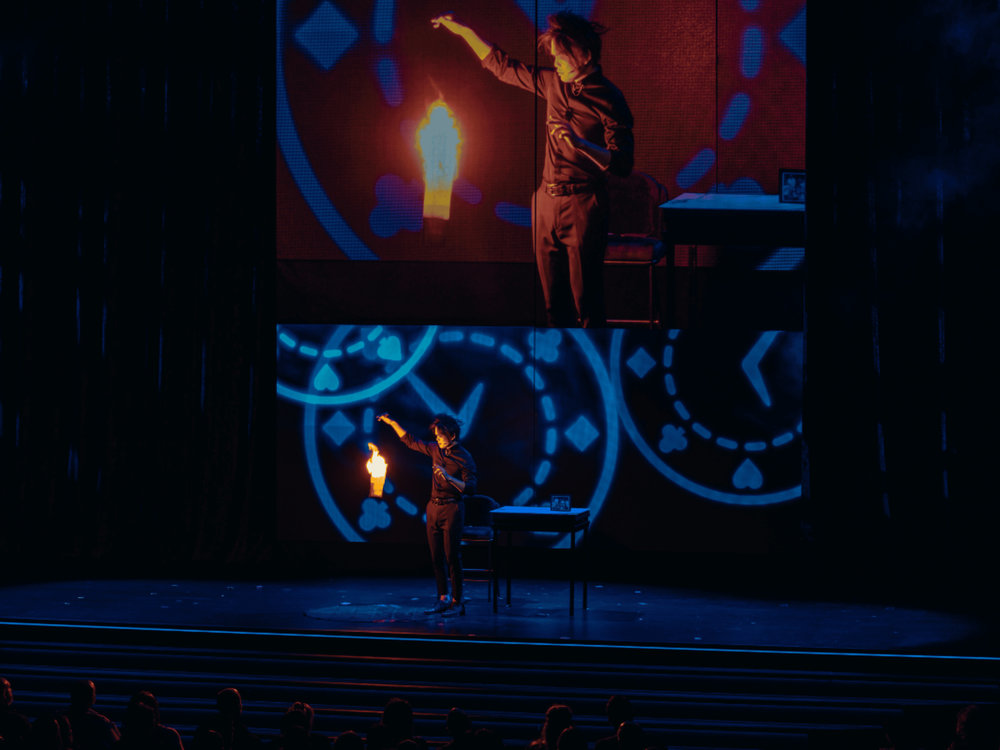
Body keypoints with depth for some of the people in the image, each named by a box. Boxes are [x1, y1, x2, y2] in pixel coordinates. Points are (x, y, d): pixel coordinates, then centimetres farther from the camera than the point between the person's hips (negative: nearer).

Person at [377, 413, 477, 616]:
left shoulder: (464, 458, -10)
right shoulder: (436, 450, 8)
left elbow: (470, 488, -17)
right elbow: (411, 441, 20)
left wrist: (449, 478, -30)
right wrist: (392, 423, 16)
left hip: (451, 509, -7)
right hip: (433, 508, 7)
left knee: (452, 557, -6)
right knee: (436, 558, 6)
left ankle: (457, 602, -1)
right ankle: (442, 599, 12)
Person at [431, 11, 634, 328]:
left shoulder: (608, 99, -9)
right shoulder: (553, 82, 9)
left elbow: (623, 164, -14)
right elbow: (502, 65, 23)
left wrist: (580, 143, -27)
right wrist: (462, 29, 23)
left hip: (582, 206, -6)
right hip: (546, 202, 6)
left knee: (586, 302, -8)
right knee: (554, 302, 8)